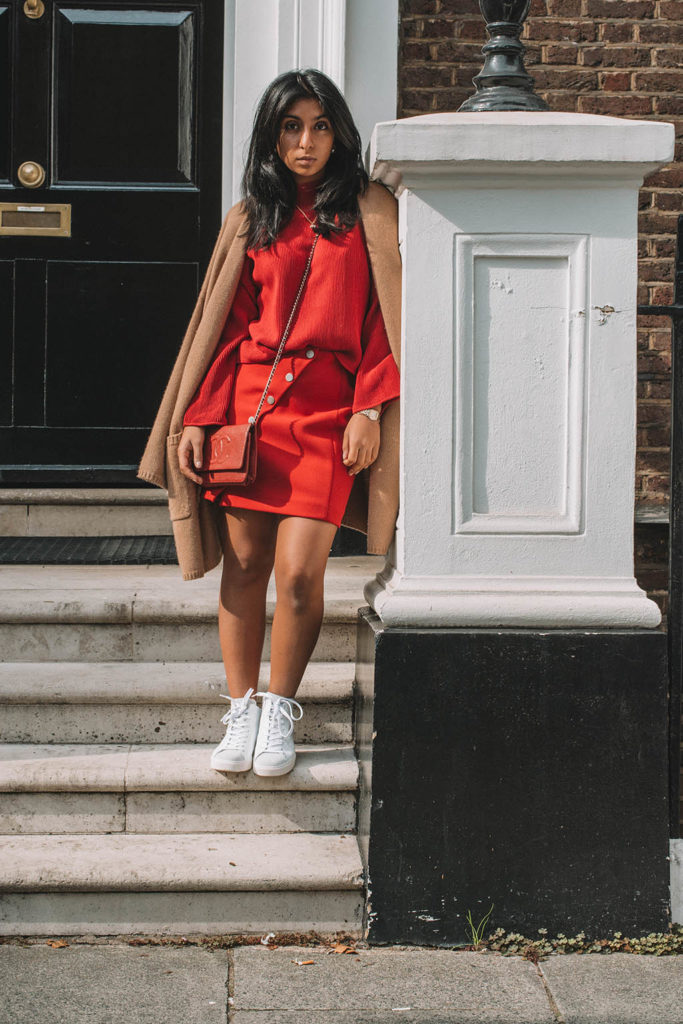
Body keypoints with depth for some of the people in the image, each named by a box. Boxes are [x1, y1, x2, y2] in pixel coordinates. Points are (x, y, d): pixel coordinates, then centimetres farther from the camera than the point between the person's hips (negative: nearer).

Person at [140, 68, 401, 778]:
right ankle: (241, 711, 13)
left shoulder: (366, 212, 7)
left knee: (298, 573, -10)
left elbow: (382, 315, 3)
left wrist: (369, 410, -7)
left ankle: (279, 711, 8)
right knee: (244, 563, 2)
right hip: (249, 400, 2)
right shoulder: (254, 217, 14)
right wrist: (199, 418, 4)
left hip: (326, 411, -2)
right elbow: (231, 325, 12)